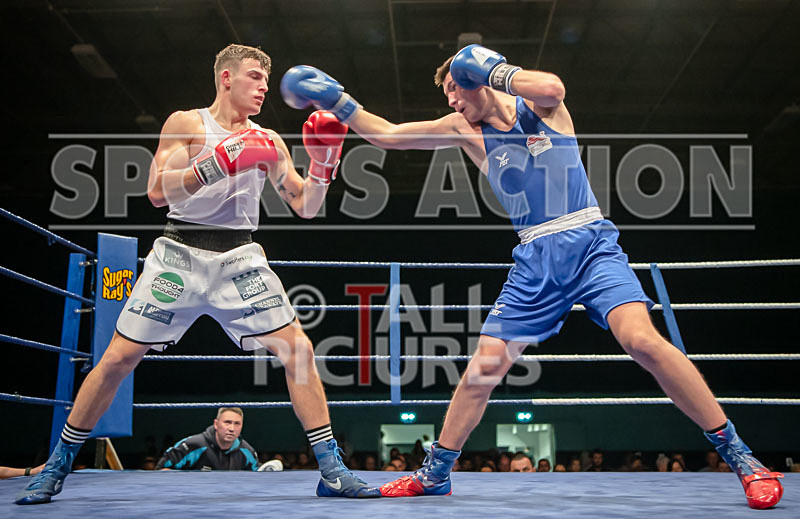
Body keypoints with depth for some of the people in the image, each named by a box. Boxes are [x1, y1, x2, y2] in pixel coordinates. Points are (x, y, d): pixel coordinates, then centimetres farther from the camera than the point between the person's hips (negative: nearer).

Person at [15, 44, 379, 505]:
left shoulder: (267, 142, 10)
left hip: (240, 259, 3)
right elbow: (157, 192, -12)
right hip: (180, 254, -2)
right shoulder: (186, 124, 1)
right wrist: (220, 162, -22)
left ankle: (332, 471, -3)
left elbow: (306, 207, 9)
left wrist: (324, 161, -8)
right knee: (118, 359, -2)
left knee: (298, 350, -11)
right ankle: (57, 468, 16)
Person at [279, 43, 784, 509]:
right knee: (484, 364, -1)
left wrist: (496, 69, -13)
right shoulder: (465, 129, 10)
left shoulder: (537, 105, 1)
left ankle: (740, 456, -15)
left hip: (590, 244, -4)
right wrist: (339, 102, 6)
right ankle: (435, 475, 15)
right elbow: (387, 134, 13)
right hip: (535, 261, 4)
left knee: (642, 340, -24)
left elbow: (553, 86, -24)